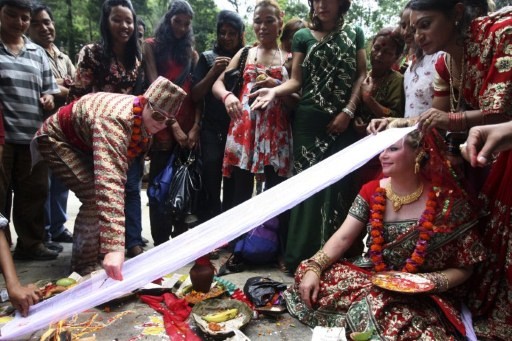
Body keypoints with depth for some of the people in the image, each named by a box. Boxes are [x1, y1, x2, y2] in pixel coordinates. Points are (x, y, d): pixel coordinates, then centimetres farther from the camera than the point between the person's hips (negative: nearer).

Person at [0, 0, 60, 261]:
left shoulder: (37, 53, 18)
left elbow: (48, 87, 24)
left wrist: (49, 97, 2)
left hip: (32, 135, 4)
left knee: (33, 192, 9)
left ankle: (30, 244, 22)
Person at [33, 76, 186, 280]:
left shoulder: (144, 120, -14)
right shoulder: (115, 120, -42)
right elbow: (109, 181, -53)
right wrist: (114, 247, -60)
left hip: (85, 143, 8)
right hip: (56, 139, -8)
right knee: (96, 197, -21)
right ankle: (84, 269, -7)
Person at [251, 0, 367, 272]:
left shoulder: (354, 33, 12)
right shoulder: (303, 36, 10)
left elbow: (361, 75, 6)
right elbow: (296, 80, 3)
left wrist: (348, 111, -6)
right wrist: (274, 91, -16)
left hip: (344, 122, 1)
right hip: (310, 119, 0)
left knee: (341, 186, -2)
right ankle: (303, 257, 3)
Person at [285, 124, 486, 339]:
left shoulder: (447, 201, -13)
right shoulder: (371, 191, -1)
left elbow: (464, 268, -5)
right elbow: (342, 238, -5)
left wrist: (432, 282, -23)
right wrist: (314, 268, -19)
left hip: (421, 297, -4)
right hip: (369, 276, 4)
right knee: (307, 274, -11)